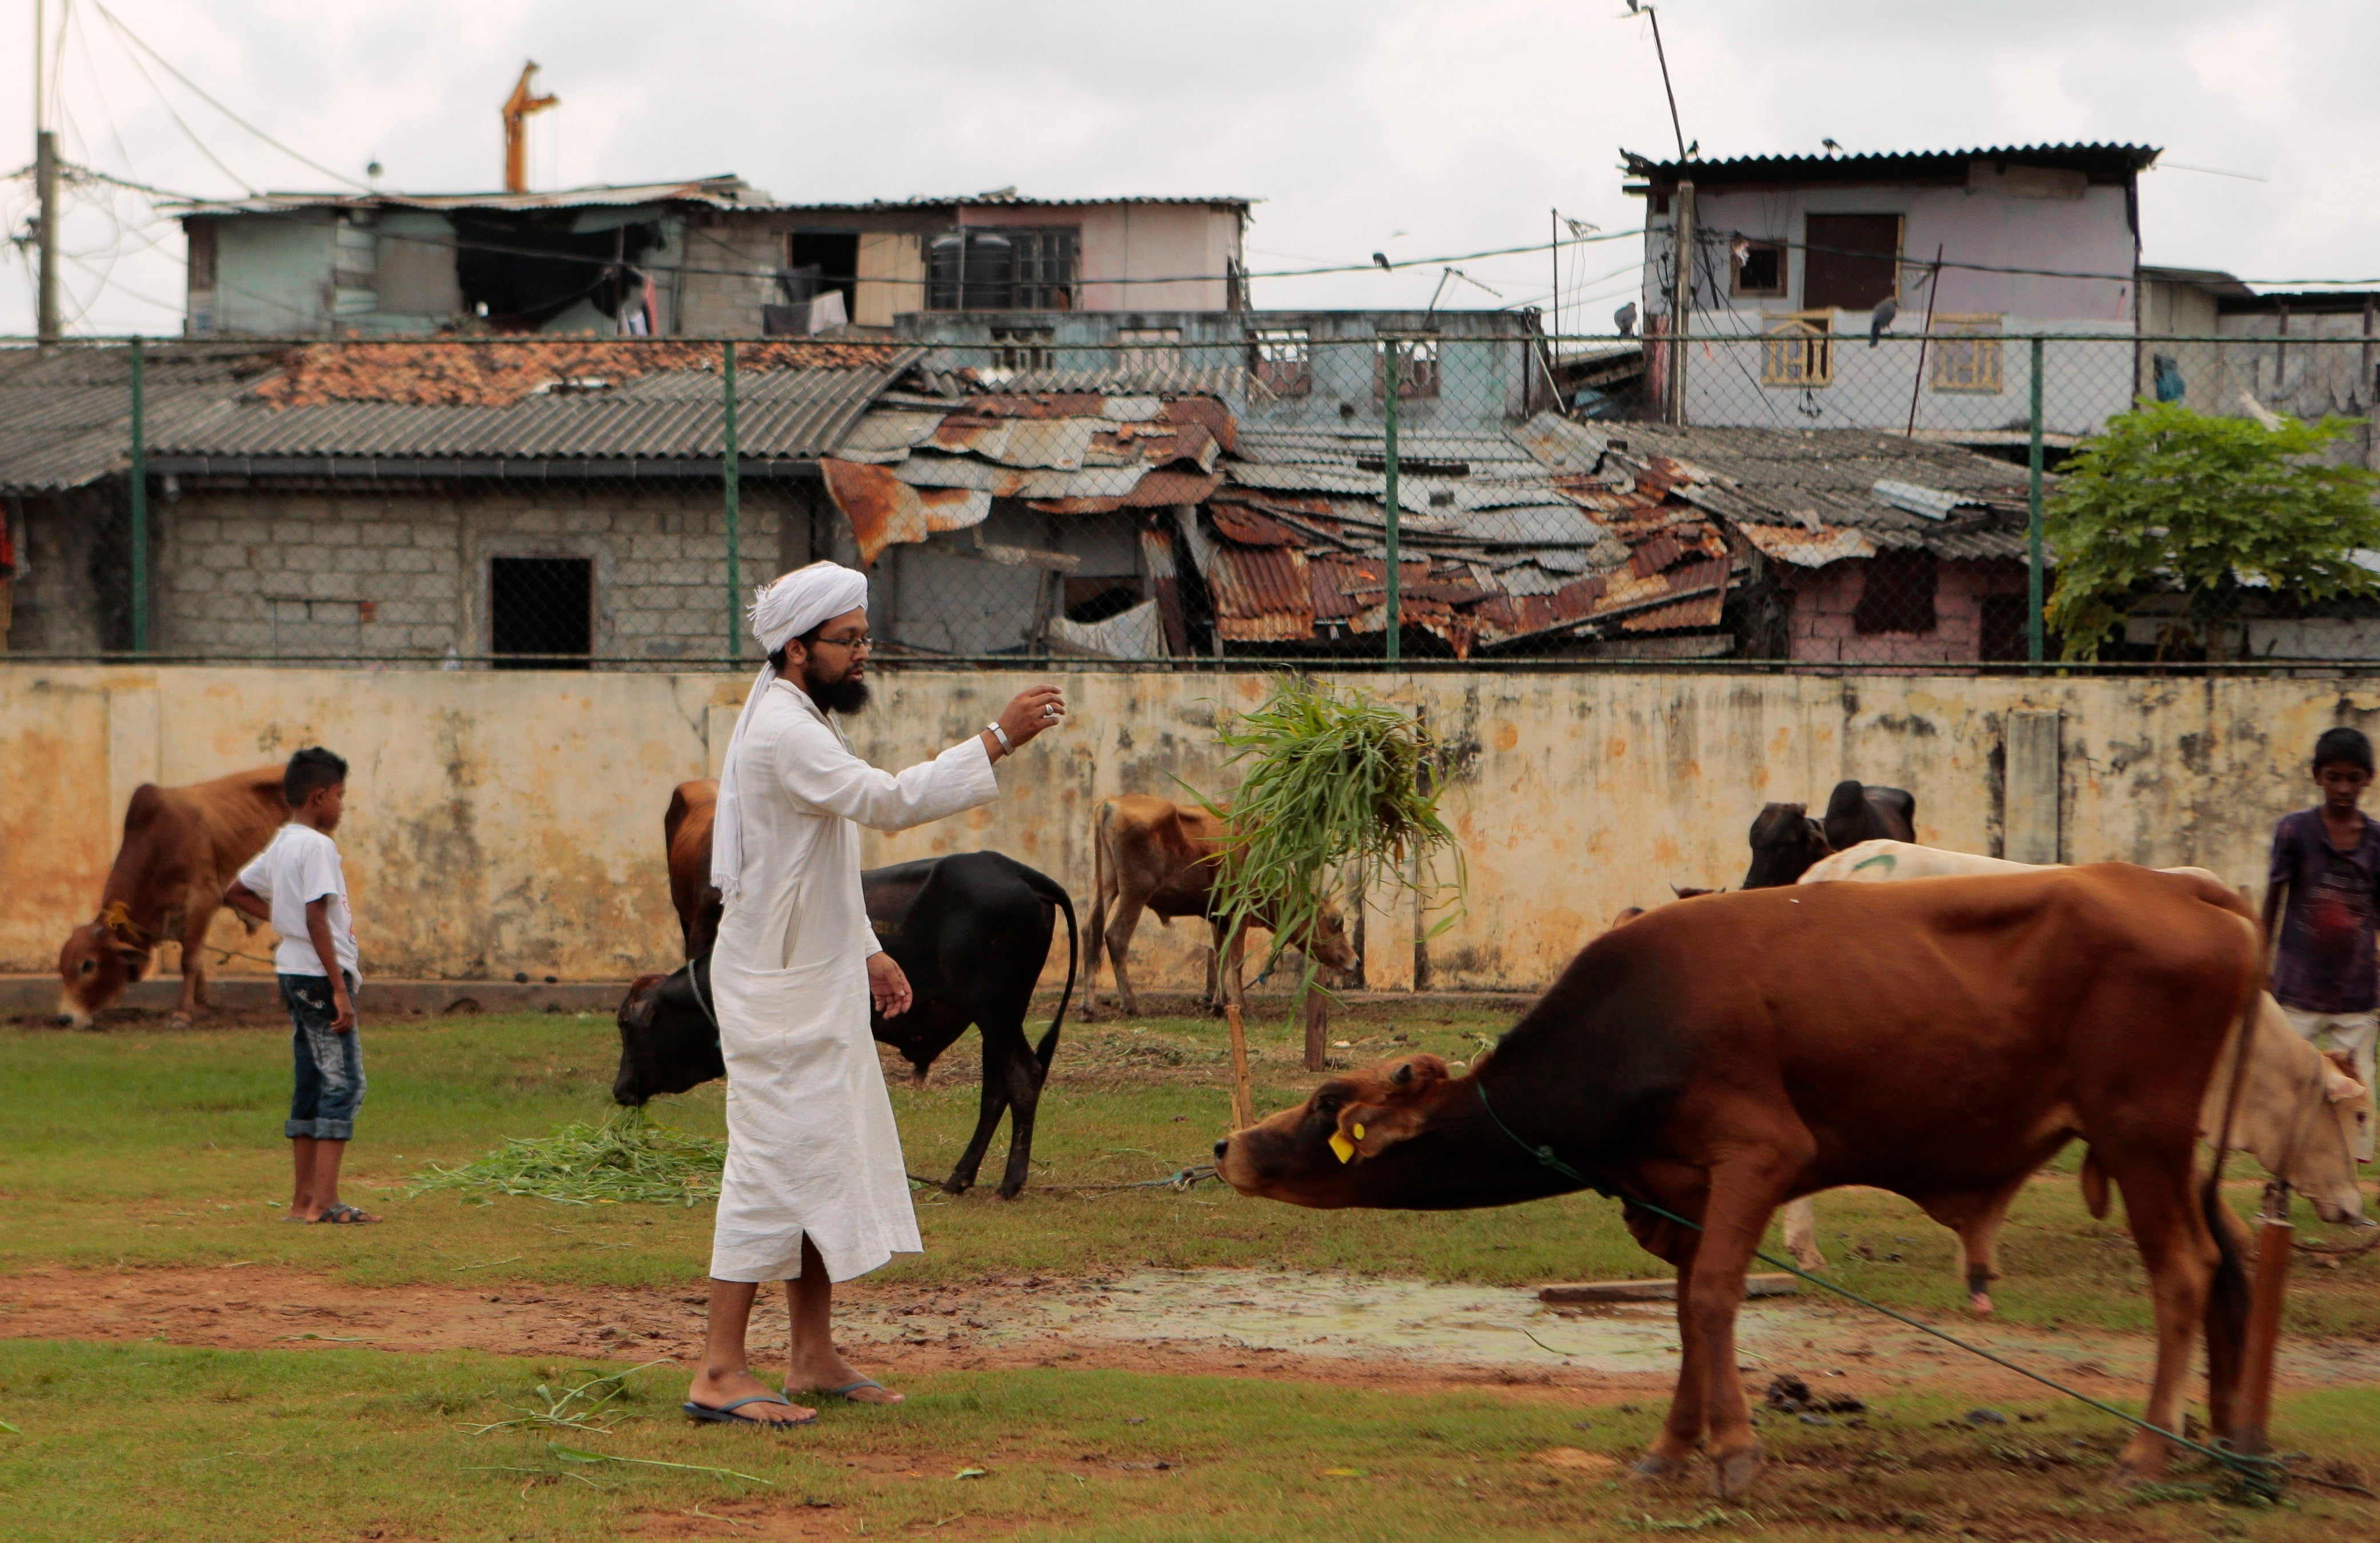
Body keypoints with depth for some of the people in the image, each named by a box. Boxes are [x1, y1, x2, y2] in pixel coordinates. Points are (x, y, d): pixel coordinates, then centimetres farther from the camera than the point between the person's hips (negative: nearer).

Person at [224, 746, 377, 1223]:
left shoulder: (281, 845, 15)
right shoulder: (317, 846, -14)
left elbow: (234, 893, 25)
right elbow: (316, 919, -21)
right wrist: (339, 989, -22)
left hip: (294, 974, 10)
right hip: (319, 973, -10)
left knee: (311, 1084, 12)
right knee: (343, 1082, -10)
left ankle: (304, 1200, 14)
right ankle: (326, 1202, -16)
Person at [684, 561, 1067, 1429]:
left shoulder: (806, 722, 16)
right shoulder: (782, 731, -19)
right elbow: (887, 801, -31)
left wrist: (866, 953, 19)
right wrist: (1000, 739, -30)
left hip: (817, 983, 10)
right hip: (777, 989, -10)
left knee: (831, 1162, 13)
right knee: (776, 1163, -10)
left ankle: (814, 1358, 20)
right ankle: (720, 1373, -8)